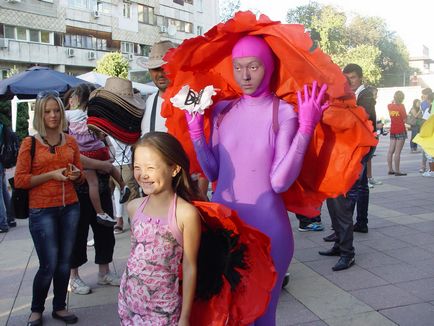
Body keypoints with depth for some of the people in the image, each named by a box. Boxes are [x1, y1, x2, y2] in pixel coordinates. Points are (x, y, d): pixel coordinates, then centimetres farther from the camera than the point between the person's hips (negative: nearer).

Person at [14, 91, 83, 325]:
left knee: (64, 262, 9)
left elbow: (80, 174, 17)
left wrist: (76, 174, -6)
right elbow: (19, 180, -7)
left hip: (70, 208, 4)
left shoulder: (70, 141, 7)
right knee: (49, 265, -1)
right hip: (42, 211, -4)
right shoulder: (30, 143, -4)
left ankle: (60, 307, 28)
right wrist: (51, 175, -15)